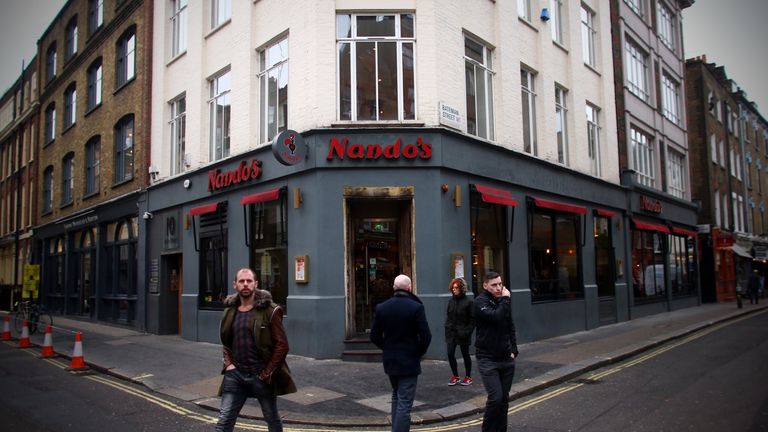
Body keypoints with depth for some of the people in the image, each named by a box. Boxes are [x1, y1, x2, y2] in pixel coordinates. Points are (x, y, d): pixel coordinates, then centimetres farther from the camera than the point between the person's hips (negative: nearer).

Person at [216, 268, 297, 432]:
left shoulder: (269, 310, -9)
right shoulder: (230, 310, 7)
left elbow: (282, 345, -11)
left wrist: (267, 373, -13)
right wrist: (228, 363, 2)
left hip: (261, 376, -4)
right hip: (235, 375, 4)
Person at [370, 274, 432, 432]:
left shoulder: (381, 307, -2)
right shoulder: (416, 307, -15)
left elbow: (375, 336, 1)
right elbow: (426, 336, -17)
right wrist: (419, 352, 0)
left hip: (390, 360, 5)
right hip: (409, 361, -5)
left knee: (396, 397, 25)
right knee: (404, 404, -1)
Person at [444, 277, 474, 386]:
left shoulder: (468, 301, -10)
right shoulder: (451, 301, 6)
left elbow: (472, 320, -9)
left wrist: (467, 332, -15)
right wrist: (447, 328, 3)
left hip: (463, 334, -5)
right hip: (451, 333, 5)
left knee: (465, 354, 8)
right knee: (450, 354, 2)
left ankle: (468, 377, 23)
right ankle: (455, 376, 18)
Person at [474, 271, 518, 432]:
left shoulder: (503, 300, 10)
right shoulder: (480, 302, -11)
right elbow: (497, 317, -27)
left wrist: (513, 350, 9)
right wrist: (505, 299, -15)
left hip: (506, 359, 6)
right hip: (488, 359, -6)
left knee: (504, 398, 9)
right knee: (495, 397, -12)